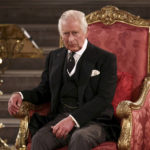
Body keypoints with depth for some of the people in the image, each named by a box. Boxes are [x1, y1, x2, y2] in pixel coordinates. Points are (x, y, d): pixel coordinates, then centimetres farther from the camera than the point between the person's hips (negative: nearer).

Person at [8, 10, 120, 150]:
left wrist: (73, 119, -20)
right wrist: (21, 95, 1)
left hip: (94, 120, -3)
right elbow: (44, 90, 24)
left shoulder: (106, 59, 2)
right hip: (60, 116, 4)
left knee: (79, 138, -40)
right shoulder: (54, 57, 20)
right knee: (39, 138, -31)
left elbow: (103, 99, -8)